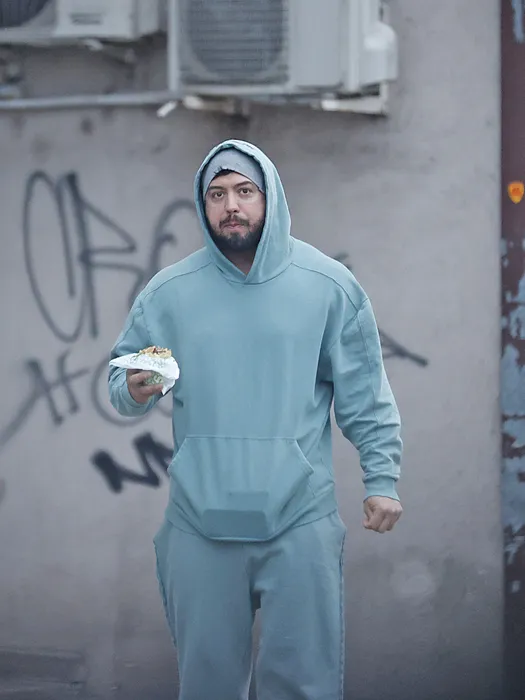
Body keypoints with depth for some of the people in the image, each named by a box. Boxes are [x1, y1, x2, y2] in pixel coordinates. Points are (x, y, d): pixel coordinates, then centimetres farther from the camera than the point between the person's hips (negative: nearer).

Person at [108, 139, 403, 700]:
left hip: (300, 524, -1)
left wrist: (382, 478, -1)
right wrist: (133, 389, -14)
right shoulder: (169, 292, 4)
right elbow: (120, 375, 9)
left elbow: (365, 396, 5)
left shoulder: (329, 285, 2)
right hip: (200, 527, 1)